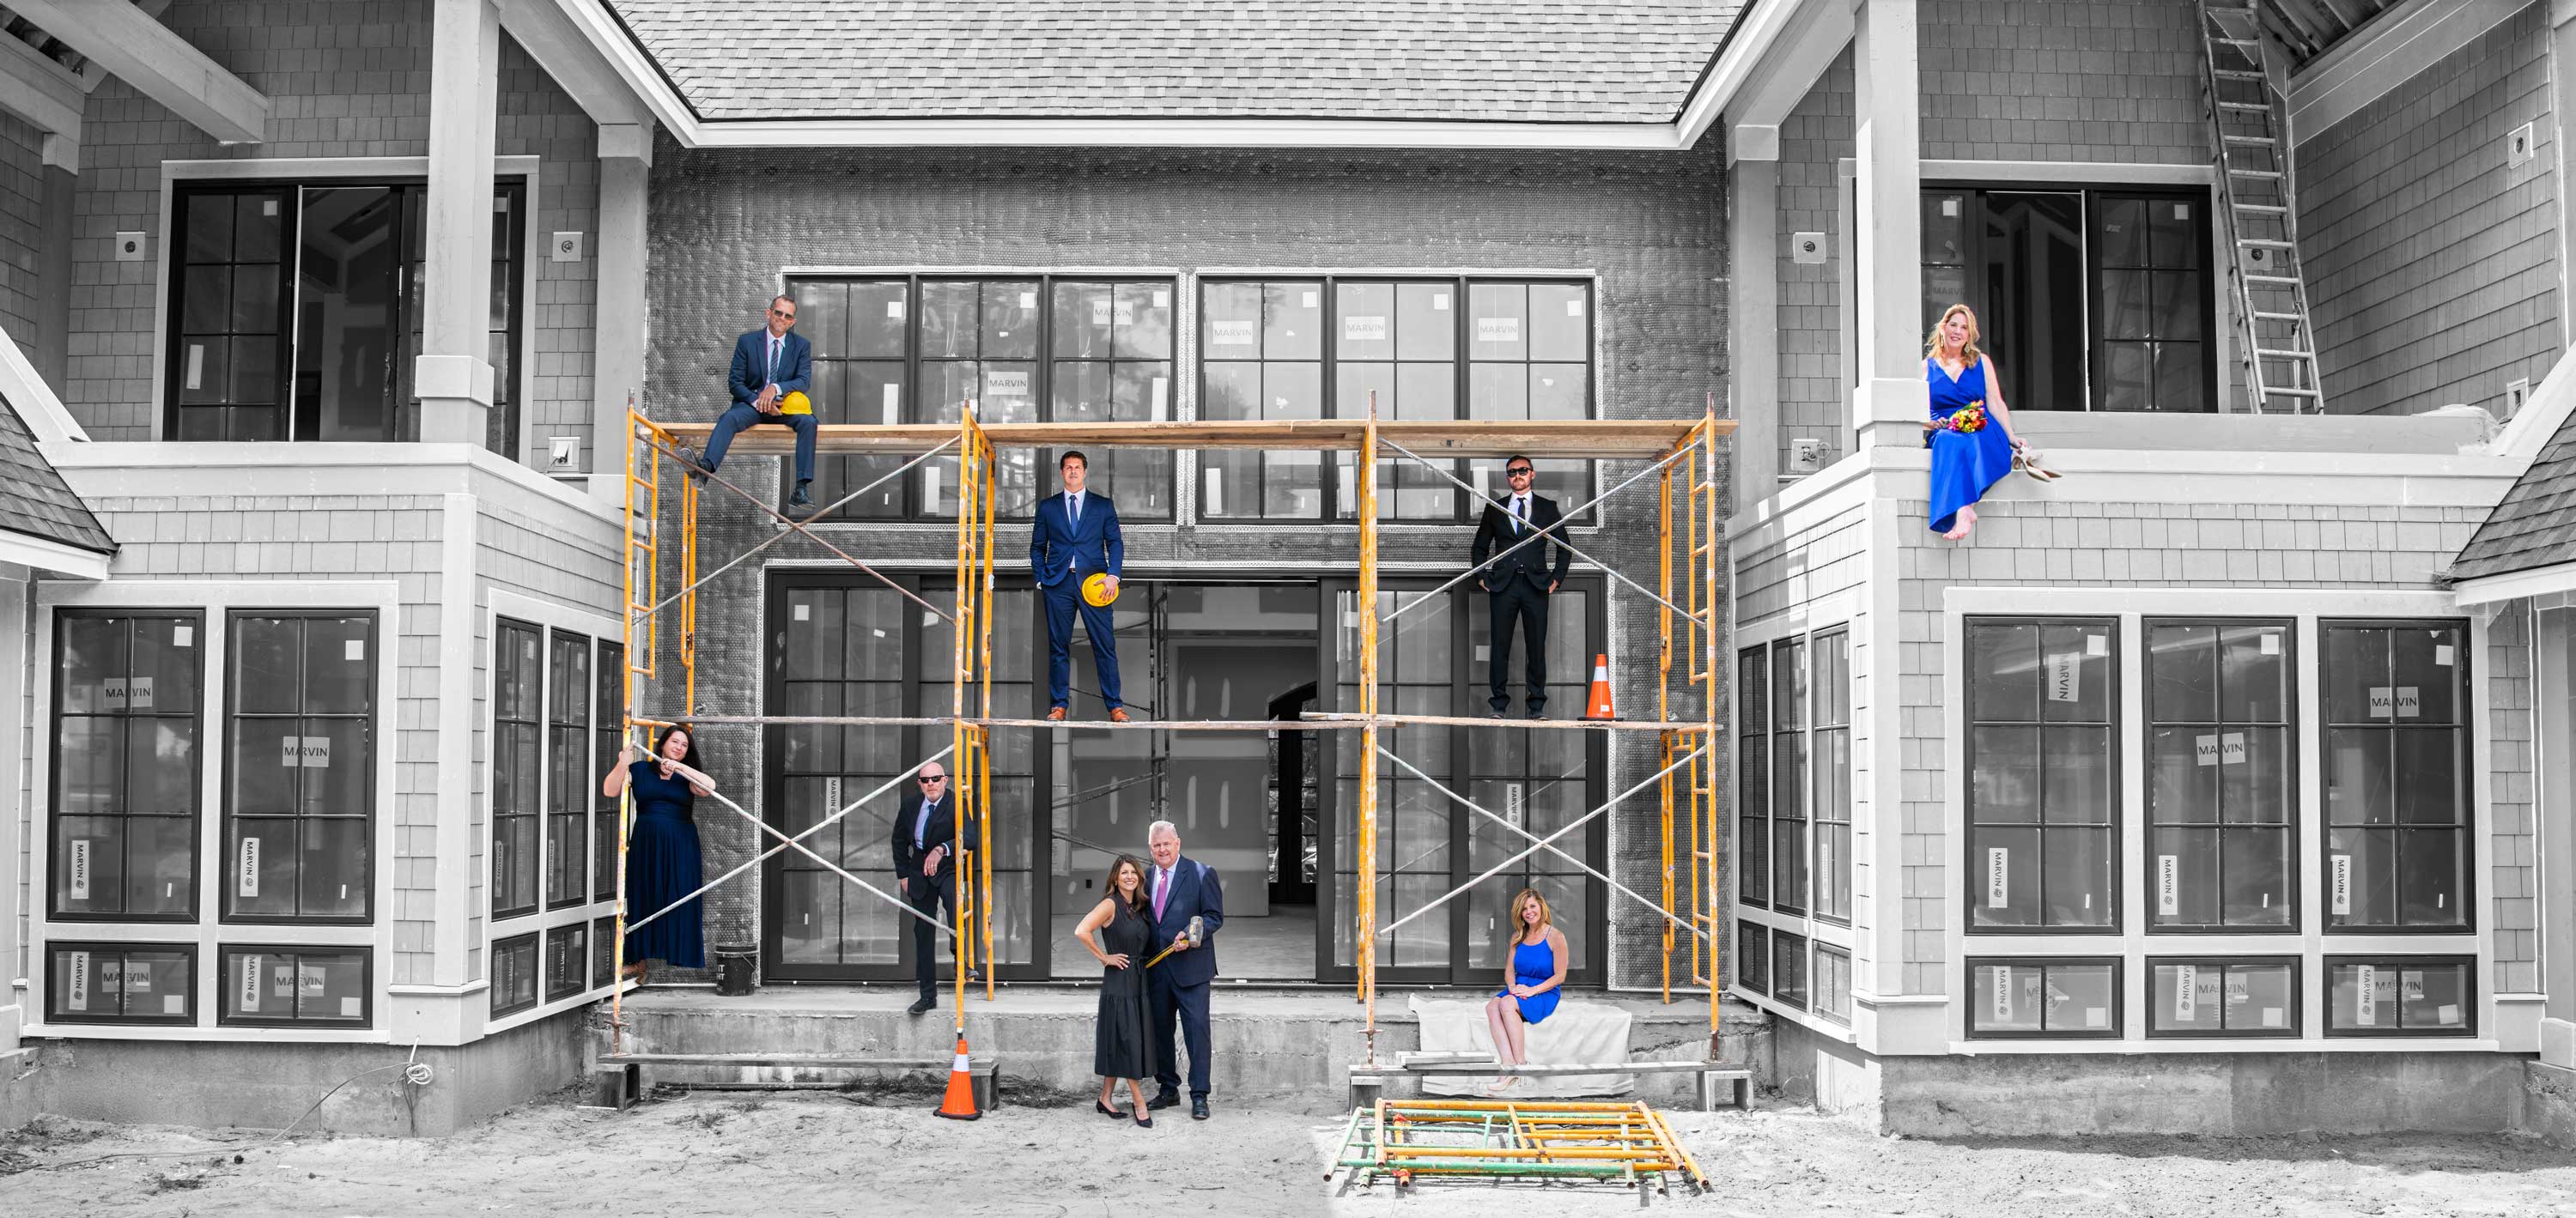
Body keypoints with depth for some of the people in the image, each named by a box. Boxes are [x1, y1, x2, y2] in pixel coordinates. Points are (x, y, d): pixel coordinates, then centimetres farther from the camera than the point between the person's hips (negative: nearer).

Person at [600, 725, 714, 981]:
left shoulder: (687, 775, 5)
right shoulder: (639, 769, 5)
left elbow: (710, 787, -15)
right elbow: (609, 791, -5)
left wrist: (680, 767, -22)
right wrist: (623, 763, -17)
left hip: (679, 847, 0)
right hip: (645, 844, 0)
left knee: (678, 901, -2)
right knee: (643, 900, 4)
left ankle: (680, 961, 3)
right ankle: (640, 961, 11)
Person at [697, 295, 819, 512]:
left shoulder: (801, 345, 6)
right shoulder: (747, 342, 3)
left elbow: (804, 381, -6)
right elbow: (735, 382, 0)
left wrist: (776, 388, -25)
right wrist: (758, 401, -17)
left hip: (785, 405, 1)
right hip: (751, 402, -1)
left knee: (808, 422, -30)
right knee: (730, 418, -33)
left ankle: (801, 490, -36)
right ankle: (706, 466, -57)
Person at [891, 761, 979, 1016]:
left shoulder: (956, 804, -14)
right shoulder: (910, 806, 1)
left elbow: (969, 838, -30)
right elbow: (899, 841, 16)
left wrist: (941, 849, -45)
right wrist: (903, 874, 10)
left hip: (948, 868, -4)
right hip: (919, 872, 4)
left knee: (953, 898, -38)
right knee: (922, 932, 7)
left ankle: (960, 958, -34)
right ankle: (928, 995, 15)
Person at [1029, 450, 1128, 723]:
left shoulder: (1103, 505, 11)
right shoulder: (1047, 506, 14)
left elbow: (1115, 542, 6)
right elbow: (1037, 546, 15)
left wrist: (1113, 574, -8)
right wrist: (1040, 578, 3)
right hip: (1058, 582, 1)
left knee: (1105, 644, -4)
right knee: (1058, 646, 2)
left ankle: (1114, 705, 0)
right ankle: (1058, 705, 9)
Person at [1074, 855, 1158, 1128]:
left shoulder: (1140, 908, 12)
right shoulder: (1111, 904, -10)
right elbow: (1082, 931, -23)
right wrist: (1104, 958, -15)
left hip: (1139, 980, 7)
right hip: (1118, 982, -7)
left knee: (1119, 1044, 11)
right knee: (1127, 1040, -4)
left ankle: (1106, 1099, 19)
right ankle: (1139, 1103, 2)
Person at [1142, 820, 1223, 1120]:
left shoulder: (1201, 874, -5)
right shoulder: (1147, 878, 11)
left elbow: (1215, 916, -6)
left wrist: (1189, 936, -21)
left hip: (1190, 966, -5)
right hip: (1156, 969, 6)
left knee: (1197, 1029, -6)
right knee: (1160, 1030, 13)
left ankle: (1199, 1096, -1)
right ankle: (1168, 1090, 25)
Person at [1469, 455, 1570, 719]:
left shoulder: (1547, 507, 10)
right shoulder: (1494, 508, 12)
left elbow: (1564, 547, 14)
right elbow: (1481, 546, 19)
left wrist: (1556, 578, 5)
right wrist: (1482, 577, 8)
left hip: (1536, 586, -1)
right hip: (1503, 586, 1)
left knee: (1537, 646, -1)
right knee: (1500, 646, -1)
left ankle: (1537, 705, 5)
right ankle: (1499, 704, 4)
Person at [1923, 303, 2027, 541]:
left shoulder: (1982, 362, 20)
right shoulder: (1927, 366, 18)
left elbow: (1996, 404, 13)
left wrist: (2011, 437, -1)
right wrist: (1932, 424, -11)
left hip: (1981, 430, 0)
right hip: (1942, 430, 0)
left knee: (1972, 441, -38)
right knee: (1950, 441, -39)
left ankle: (1962, 511, -54)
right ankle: (1964, 510, -56)